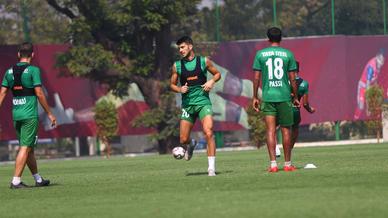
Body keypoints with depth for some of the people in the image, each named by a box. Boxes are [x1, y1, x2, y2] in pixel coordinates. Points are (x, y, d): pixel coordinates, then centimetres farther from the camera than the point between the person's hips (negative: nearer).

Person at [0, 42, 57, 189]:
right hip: (30, 115, -6)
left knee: (28, 148, 15)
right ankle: (16, 181, -12)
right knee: (25, 147, -5)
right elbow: (39, 93, -11)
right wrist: (49, 113, -4)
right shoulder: (33, 70, -8)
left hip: (16, 115, 6)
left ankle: (38, 179, 23)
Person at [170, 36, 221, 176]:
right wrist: (179, 89, -8)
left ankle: (211, 168, -14)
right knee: (183, 140, 1)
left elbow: (217, 74, 14)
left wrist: (212, 81, -7)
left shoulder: (204, 61, 1)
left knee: (208, 133, -19)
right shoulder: (177, 66, 5)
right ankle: (191, 145, 40)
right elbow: (172, 84, 13)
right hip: (187, 104, 2)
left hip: (203, 102, -2)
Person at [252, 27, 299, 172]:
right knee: (286, 130, 7)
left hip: (267, 97, 0)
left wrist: (255, 97, 9)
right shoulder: (288, 54, 2)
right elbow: (292, 79, 2)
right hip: (284, 96, 0)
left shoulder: (260, 54, 3)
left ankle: (273, 163, -10)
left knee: (270, 130, -1)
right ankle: (287, 164, 10)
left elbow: (256, 78, 2)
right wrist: (295, 97, 11)